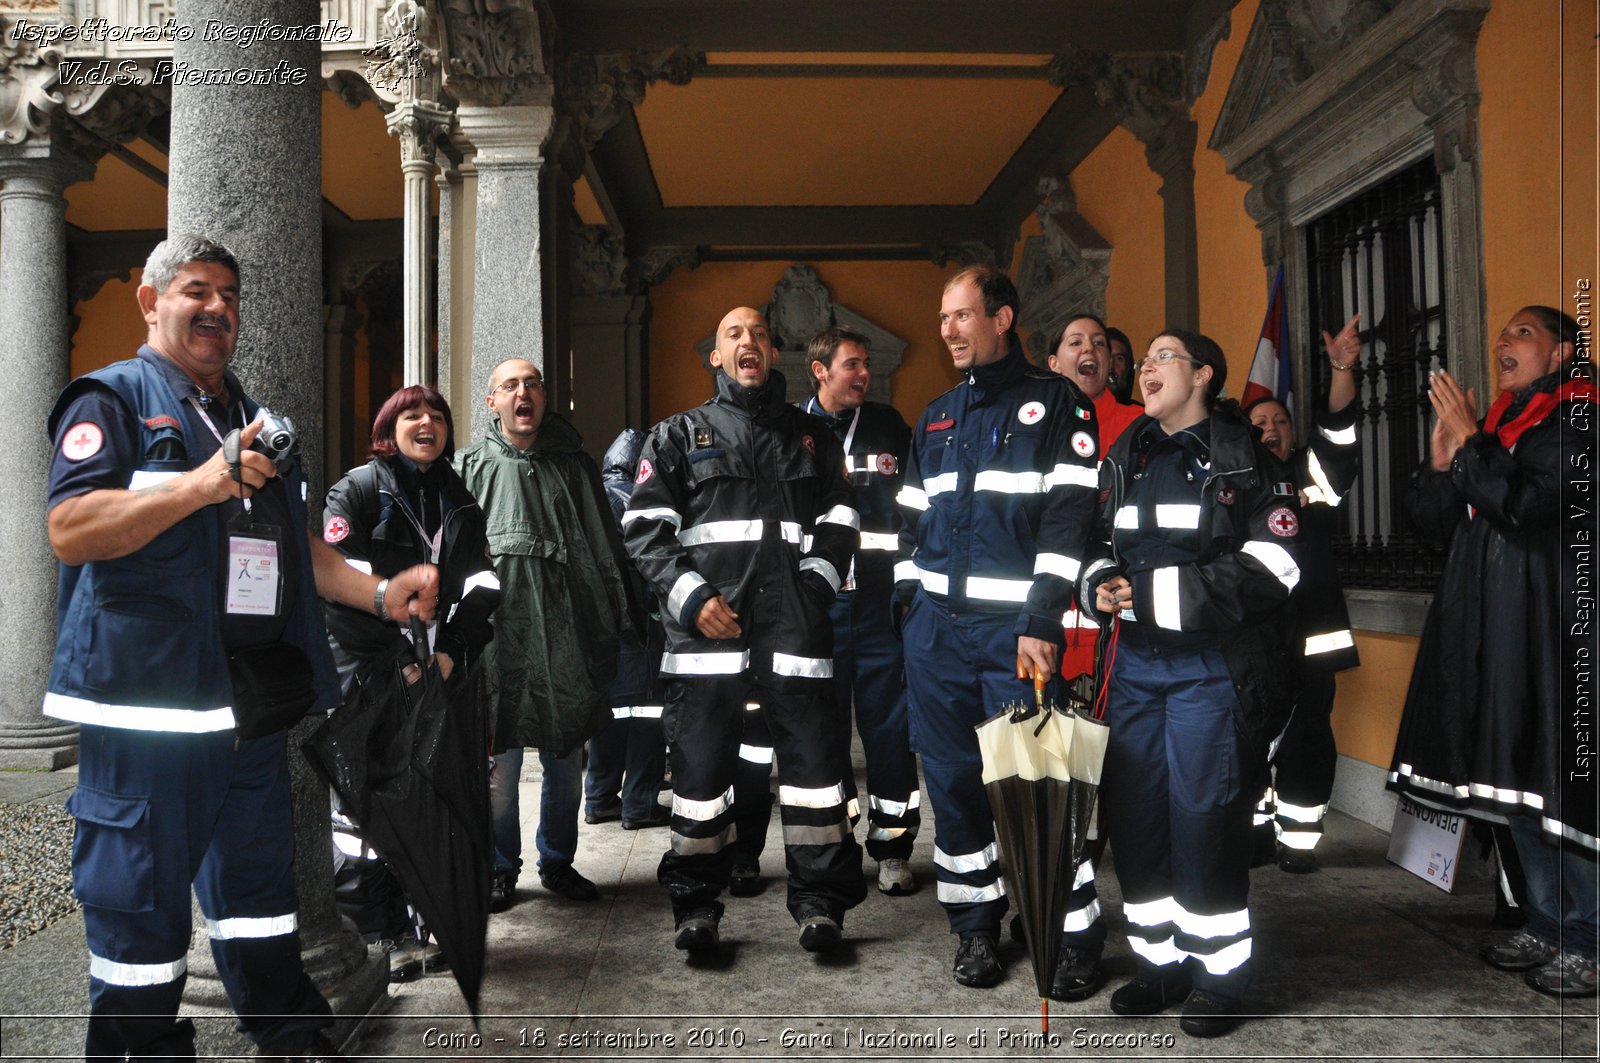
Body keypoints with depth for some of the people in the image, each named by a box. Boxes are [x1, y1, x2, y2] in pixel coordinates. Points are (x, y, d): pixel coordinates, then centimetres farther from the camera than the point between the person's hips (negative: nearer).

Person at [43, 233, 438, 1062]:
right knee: (139, 897, 0)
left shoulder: (253, 422, 22)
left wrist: (380, 594, 11)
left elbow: (297, 546, 25)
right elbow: (68, 530, -16)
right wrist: (202, 484, -24)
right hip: (147, 695, -7)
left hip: (254, 697, 7)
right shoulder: (113, 398, -2)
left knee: (259, 875, 16)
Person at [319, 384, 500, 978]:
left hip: (439, 675, 4)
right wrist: (400, 657, -15)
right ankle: (378, 935, 4)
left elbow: (480, 589, 8)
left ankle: (422, 923, 14)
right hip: (367, 676, -4)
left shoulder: (459, 502, 16)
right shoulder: (358, 490, 1)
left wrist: (449, 651, -7)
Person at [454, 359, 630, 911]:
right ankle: (501, 868, 17)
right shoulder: (470, 466, 8)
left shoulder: (574, 463, 11)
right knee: (499, 760, 2)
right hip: (498, 630, -1)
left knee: (566, 757, 9)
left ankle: (558, 862, 25)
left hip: (566, 630, 2)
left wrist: (613, 621, 7)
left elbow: (604, 546, 11)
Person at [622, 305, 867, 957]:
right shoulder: (679, 435, 14)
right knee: (699, 760, 2)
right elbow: (645, 527, 5)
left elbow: (838, 523, 16)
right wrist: (692, 597, -8)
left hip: (795, 624, 1)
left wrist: (816, 587, -2)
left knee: (810, 752, -1)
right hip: (705, 624, -1)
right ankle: (695, 903, 15)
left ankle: (819, 901, 10)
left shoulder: (812, 438, 19)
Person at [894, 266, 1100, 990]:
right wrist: (911, 602, 13)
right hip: (937, 629, 5)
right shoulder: (935, 418, 18)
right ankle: (975, 926, 21)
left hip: (1017, 628, -5)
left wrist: (1042, 620, -16)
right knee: (953, 779, 8)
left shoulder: (1056, 402, 0)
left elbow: (1069, 515, -9)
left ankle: (1068, 930, 12)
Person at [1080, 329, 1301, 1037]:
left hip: (1211, 668, -6)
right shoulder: (1124, 458, 16)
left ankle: (1220, 977, 14)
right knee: (1134, 813, 7)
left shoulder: (1245, 456, -3)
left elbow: (1272, 566, -12)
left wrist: (1163, 592, -16)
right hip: (1133, 662, 6)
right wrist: (1101, 585, -2)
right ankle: (1158, 963, 24)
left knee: (1204, 818, -3)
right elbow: (1101, 547, 22)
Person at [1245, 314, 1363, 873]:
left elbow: (1338, 432, -12)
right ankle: (1258, 830, 15)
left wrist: (1342, 370, -27)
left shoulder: (1313, 472, 7)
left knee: (1308, 733, -1)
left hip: (1309, 629, -1)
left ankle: (1299, 838, 9)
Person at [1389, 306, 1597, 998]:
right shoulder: (1498, 426, 15)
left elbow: (1527, 505, -22)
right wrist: (1442, 459, -3)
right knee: (1517, 781, 13)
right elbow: (1432, 520, 12)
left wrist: (1469, 442, -13)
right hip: (1492, 630, 8)